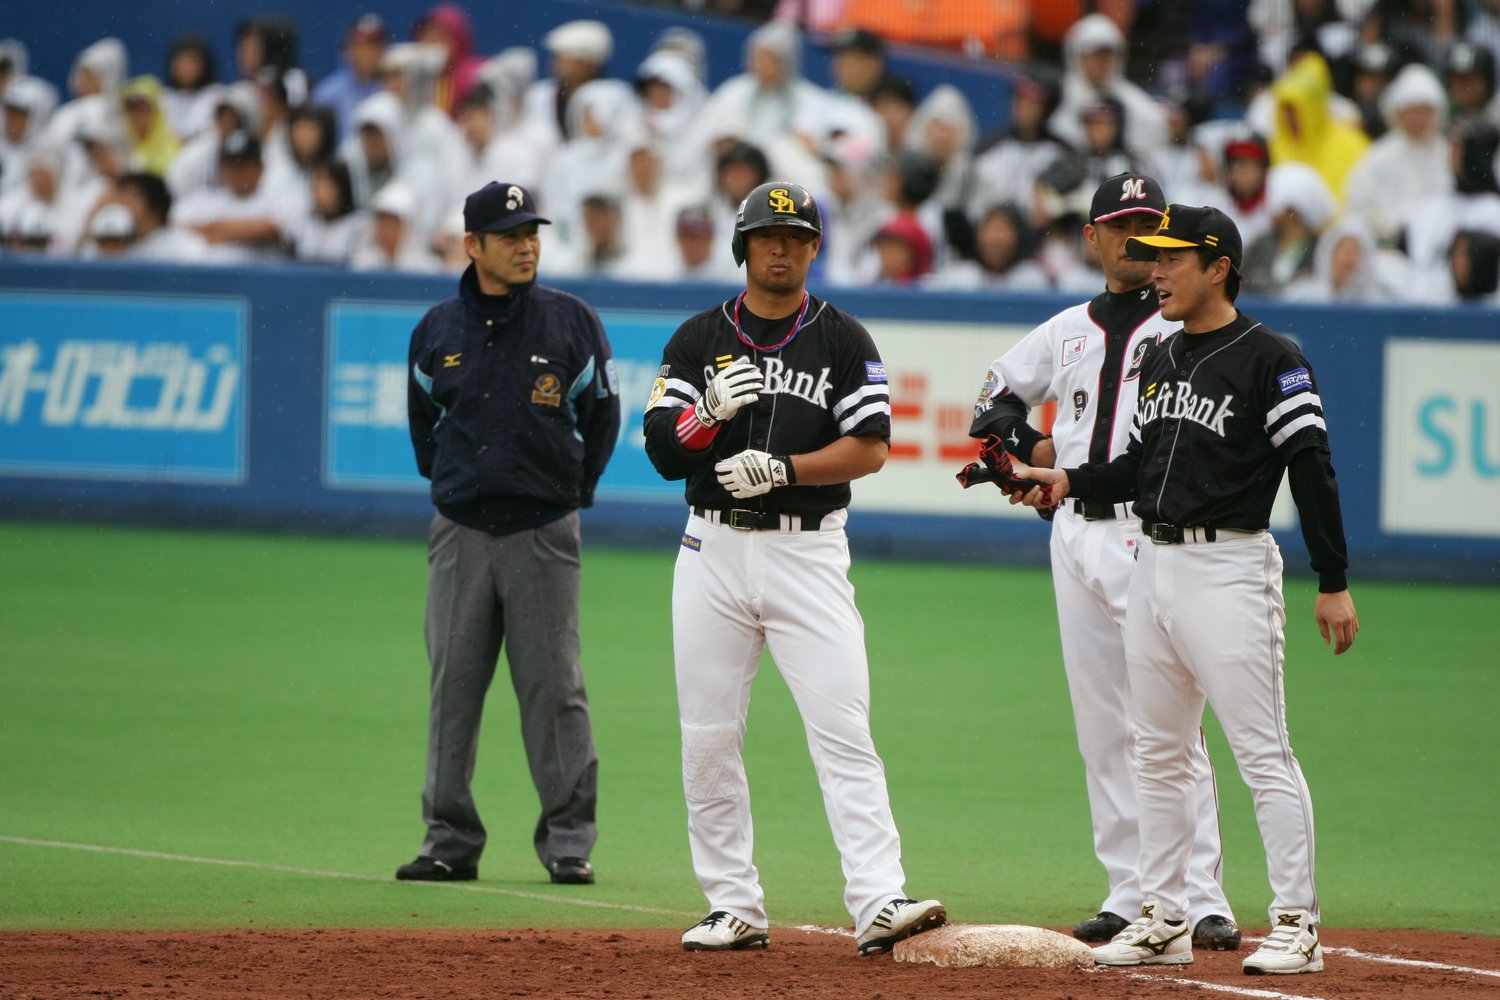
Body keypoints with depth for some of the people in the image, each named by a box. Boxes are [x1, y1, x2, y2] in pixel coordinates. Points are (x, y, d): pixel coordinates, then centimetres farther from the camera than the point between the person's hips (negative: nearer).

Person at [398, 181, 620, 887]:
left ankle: (568, 838, 3)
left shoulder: (571, 322, 1)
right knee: (453, 685, 2)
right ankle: (450, 840, 8)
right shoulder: (438, 331, 7)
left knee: (553, 688, -3)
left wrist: (573, 492, 5)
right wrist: (448, 484, 14)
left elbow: (600, 412, 7)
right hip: (460, 532, 2)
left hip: (543, 534, -2)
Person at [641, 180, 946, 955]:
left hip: (810, 551, -2)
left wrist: (781, 469, -17)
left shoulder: (844, 341, 4)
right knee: (708, 739, 2)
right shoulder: (699, 340, 8)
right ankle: (734, 907, 10)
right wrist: (710, 411, -18)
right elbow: (663, 453, 2)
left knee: (843, 730, -12)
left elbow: (870, 449, -4)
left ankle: (878, 903, -19)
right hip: (713, 550, 2)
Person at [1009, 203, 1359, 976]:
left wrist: (1334, 584, -16)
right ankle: (1164, 921, 18)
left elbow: (1312, 470, -12)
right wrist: (1069, 482, 6)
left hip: (1229, 569, -8)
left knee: (1262, 753, -8)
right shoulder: (1161, 358, 15)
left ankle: (1297, 926, -7)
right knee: (1158, 754, 11)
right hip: (1153, 564, 8)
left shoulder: (1271, 361, -9)